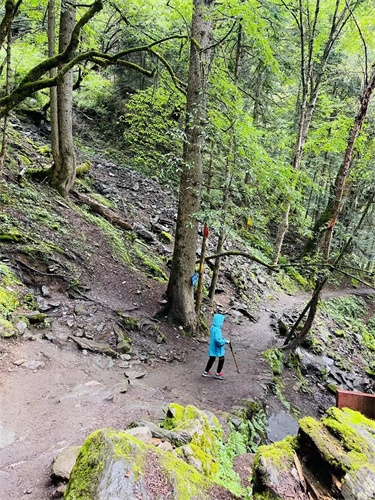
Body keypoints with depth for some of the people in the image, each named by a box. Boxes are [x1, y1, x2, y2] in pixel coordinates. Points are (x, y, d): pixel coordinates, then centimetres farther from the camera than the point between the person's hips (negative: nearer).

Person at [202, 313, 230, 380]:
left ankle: (206, 372, 31)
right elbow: (217, 340, -34)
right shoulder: (217, 329, -27)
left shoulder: (213, 327, 1)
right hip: (217, 348, -9)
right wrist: (225, 341, -22)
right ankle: (218, 374, 19)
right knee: (221, 359, 9)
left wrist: (223, 340, 13)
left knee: (212, 359, 21)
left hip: (213, 347, 9)